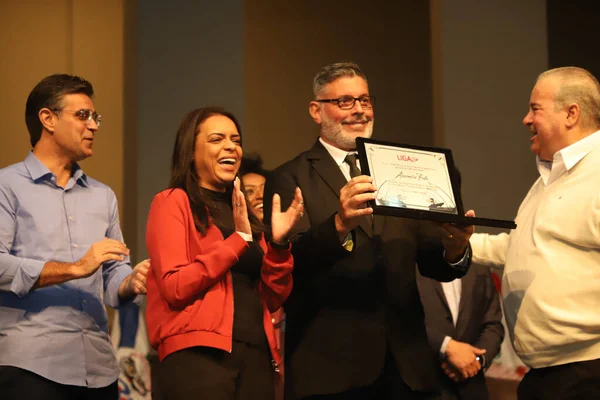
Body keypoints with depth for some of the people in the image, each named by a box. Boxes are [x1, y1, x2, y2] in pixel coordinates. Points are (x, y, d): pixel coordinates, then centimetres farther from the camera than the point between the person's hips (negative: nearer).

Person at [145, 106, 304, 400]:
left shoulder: (244, 213, 18)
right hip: (198, 354, -6)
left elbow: (272, 299, 13)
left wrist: (278, 242, -2)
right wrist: (238, 238, -12)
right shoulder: (173, 202, 1)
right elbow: (174, 287, -11)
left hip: (255, 356, 6)